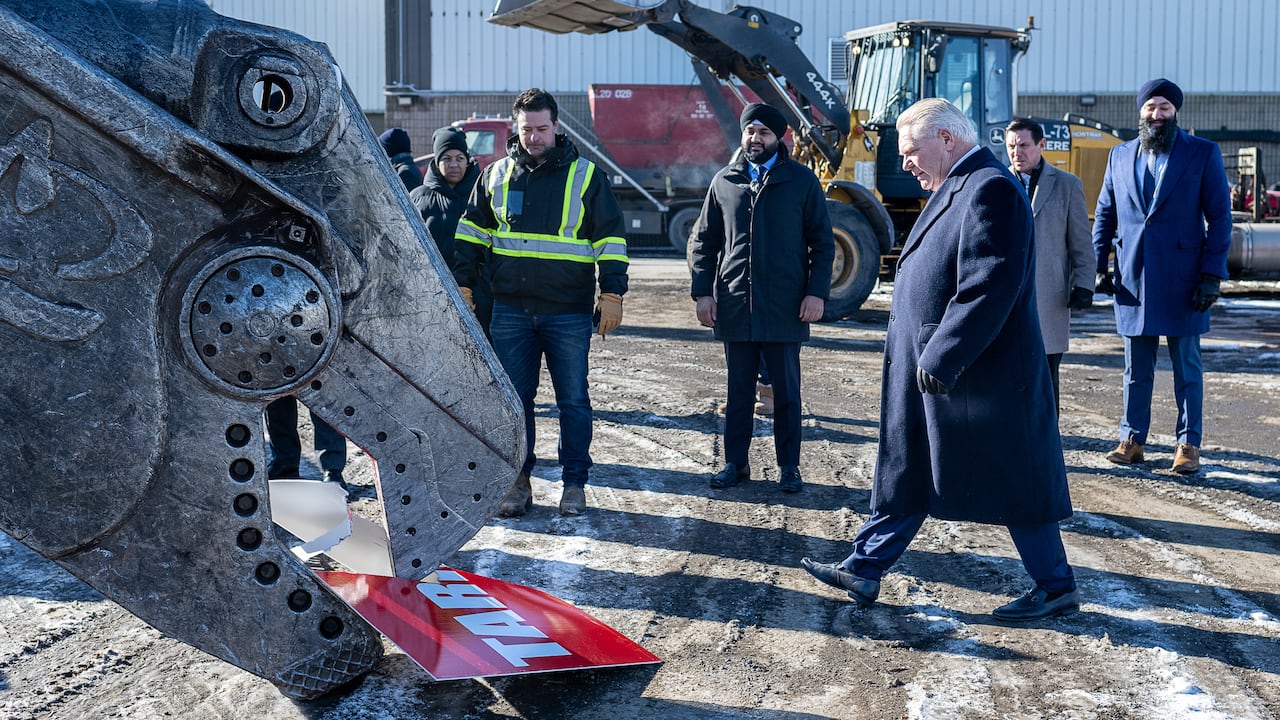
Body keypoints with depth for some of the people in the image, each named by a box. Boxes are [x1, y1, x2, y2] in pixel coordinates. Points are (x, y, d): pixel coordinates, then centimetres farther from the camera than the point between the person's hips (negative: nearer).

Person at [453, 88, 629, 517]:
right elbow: (472, 233, 15)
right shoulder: (496, 175, 8)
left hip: (569, 312, -2)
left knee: (573, 400, 4)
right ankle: (517, 482, 16)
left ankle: (574, 484, 14)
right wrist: (463, 286, 9)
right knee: (514, 399, 6)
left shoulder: (585, 175, 0)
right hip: (510, 310, 2)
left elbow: (610, 239, 1)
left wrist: (612, 293, -6)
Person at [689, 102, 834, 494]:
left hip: (784, 307, -2)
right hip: (734, 306, 2)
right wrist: (703, 292, 2)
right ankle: (735, 462, 18)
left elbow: (823, 242, 2)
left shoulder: (802, 181, 1)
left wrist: (816, 292, -7)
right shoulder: (724, 182, 9)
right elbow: (705, 241, 11)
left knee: (786, 391, 5)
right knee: (738, 390, 10)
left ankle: (789, 467, 14)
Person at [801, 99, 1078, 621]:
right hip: (935, 370, 10)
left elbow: (989, 288, -27)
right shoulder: (958, 187, 13)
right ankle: (864, 569, 25)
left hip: (980, 376, -10)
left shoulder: (990, 189, -19)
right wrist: (924, 359, 17)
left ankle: (1057, 589, 16)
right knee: (906, 471, 15)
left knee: (1013, 482, 2)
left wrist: (938, 361, -24)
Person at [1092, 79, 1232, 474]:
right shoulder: (1121, 155, 9)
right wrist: (1099, 265, 6)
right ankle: (1132, 440, 18)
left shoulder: (1203, 153, -1)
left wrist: (1212, 274, -10)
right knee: (1136, 368, 10)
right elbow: (1105, 215, 15)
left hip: (1182, 277, -3)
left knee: (1187, 367, 4)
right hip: (1133, 278, 3)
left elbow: (1220, 217, -3)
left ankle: (1188, 446, 12)